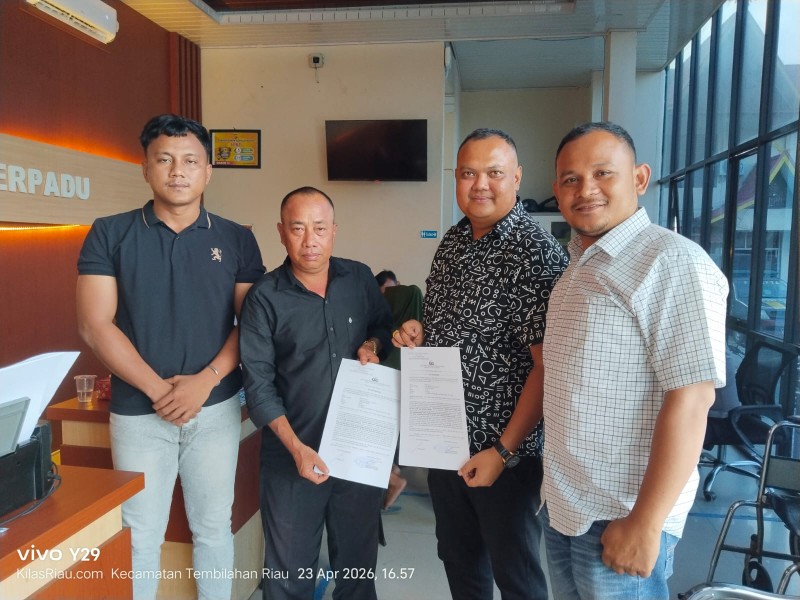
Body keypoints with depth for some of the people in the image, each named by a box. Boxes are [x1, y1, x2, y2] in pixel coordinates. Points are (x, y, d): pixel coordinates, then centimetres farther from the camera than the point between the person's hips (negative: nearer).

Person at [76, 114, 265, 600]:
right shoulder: (110, 234, 0)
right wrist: (157, 389, -13)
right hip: (138, 411, 0)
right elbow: (95, 325, -6)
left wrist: (205, 381, -14)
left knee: (214, 527, 13)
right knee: (140, 537, 10)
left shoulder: (237, 240, 3)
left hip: (217, 408, 1)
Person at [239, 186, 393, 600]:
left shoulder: (361, 279, -1)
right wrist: (296, 447, -20)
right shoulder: (264, 298, -11)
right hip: (293, 452, -2)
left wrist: (373, 344, -8)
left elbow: (384, 324, 15)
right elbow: (259, 384, -12)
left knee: (359, 557, 21)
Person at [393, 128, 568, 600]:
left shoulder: (537, 253, -17)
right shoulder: (452, 241, 5)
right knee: (458, 558, 23)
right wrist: (418, 334, -3)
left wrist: (504, 450, -19)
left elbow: (547, 366, -19)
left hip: (503, 448, -6)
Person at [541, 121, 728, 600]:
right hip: (561, 505, 8)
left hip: (618, 518, -7)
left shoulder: (672, 261, -16)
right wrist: (556, 490, 13)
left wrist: (645, 523, -21)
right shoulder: (578, 267, 9)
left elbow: (691, 397, -21)